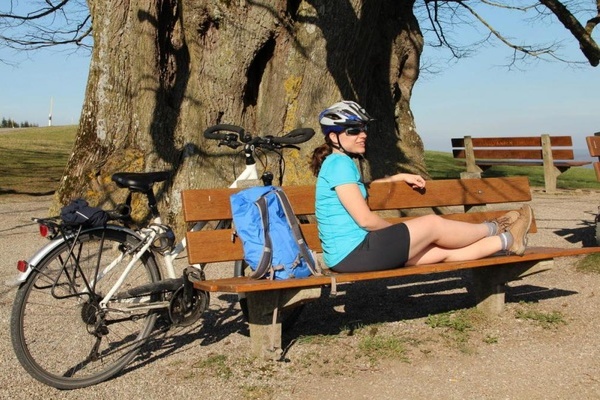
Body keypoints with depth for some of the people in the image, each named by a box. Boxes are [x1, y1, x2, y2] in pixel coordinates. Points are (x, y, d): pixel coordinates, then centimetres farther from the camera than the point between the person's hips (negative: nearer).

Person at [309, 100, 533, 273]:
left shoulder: (336, 163, 16)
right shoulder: (339, 163, -14)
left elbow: (358, 188, 39)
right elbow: (365, 219, -18)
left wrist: (399, 178, 29)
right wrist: (396, 231, 1)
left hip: (346, 256, 9)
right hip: (354, 253, -9)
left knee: (441, 250, 11)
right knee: (433, 224, 2)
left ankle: (505, 240, 24)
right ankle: (493, 229, 24)